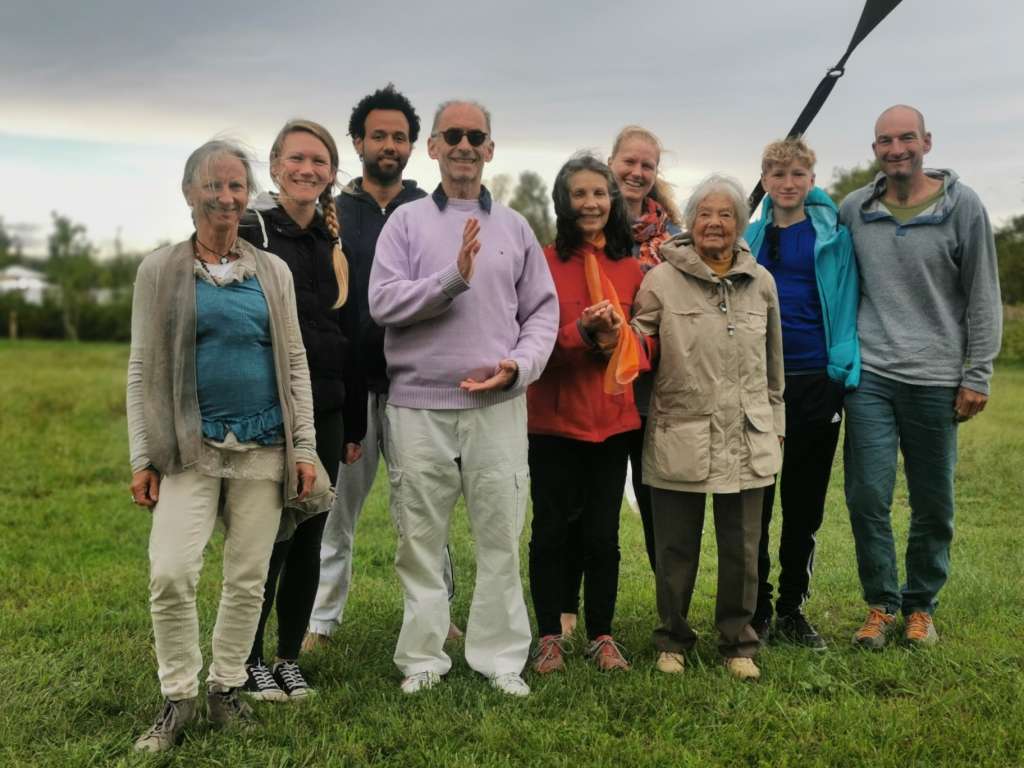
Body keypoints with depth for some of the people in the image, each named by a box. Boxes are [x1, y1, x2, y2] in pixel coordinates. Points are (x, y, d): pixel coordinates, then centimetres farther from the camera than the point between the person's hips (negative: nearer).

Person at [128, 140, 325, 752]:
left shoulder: (273, 271, 9)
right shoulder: (161, 270, 3)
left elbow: (295, 362, 10)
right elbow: (142, 367, 3)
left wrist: (305, 448, 4)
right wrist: (143, 458, -2)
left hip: (263, 448, 2)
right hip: (190, 447, -2)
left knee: (249, 579, 6)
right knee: (171, 574, -12)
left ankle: (226, 688, 23)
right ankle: (179, 697, 6)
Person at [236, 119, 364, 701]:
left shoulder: (336, 244, 12)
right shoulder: (249, 234, -2)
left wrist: (354, 423, 14)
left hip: (324, 412, 5)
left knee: (308, 540, 8)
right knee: (267, 538, -1)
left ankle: (290, 658, 21)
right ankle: (252, 662, 15)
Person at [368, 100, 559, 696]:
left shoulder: (515, 227, 11)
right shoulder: (406, 222, 5)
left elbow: (543, 311, 10)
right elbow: (383, 301, -6)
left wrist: (519, 365, -7)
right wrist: (453, 278, -18)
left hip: (499, 405, 1)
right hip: (418, 405, -1)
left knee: (501, 536, 4)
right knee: (421, 539, 6)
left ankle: (501, 657, 17)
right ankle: (423, 657, 19)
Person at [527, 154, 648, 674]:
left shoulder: (630, 269, 7)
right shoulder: (544, 263, -3)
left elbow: (647, 344, 8)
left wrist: (619, 336, -14)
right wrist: (581, 331, -22)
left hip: (612, 420, 3)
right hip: (554, 418, -2)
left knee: (603, 533, 8)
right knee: (552, 530, 6)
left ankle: (602, 635, 21)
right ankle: (549, 636, 19)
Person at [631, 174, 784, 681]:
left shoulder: (761, 283, 10)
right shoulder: (662, 280, -1)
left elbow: (773, 364, 18)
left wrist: (775, 426, 19)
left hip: (747, 441, 3)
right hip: (679, 438, -2)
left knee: (741, 550, 9)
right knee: (675, 550, 7)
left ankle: (738, 643, 26)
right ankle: (672, 640, 26)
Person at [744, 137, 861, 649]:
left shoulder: (833, 233, 3)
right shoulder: (749, 235, 8)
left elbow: (845, 300, 2)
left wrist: (844, 362, -8)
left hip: (816, 380, -1)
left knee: (805, 502, 8)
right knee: (754, 501, 3)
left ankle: (792, 610, 21)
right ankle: (757, 611, 15)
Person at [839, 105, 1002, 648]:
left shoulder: (962, 206, -1)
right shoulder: (853, 210, 5)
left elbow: (983, 297, 1)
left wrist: (978, 376, -2)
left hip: (935, 380, -1)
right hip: (869, 377, 1)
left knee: (934, 506, 7)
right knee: (867, 497, -3)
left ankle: (920, 606, 25)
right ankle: (881, 605, 15)